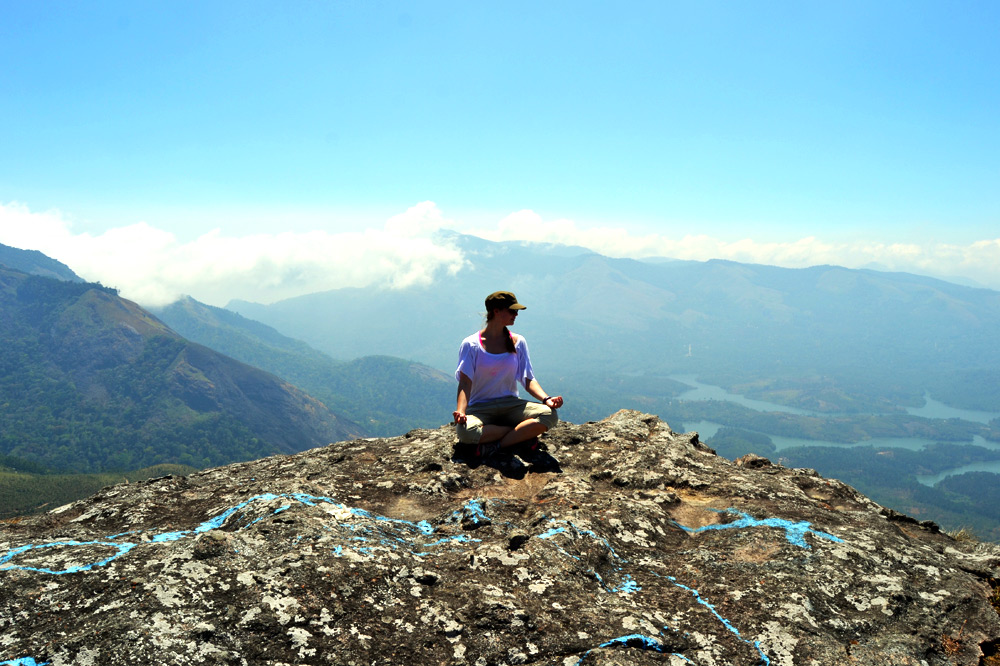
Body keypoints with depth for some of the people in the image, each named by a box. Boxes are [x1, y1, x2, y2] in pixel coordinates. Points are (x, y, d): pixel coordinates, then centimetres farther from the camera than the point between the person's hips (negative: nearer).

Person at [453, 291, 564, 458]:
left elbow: (528, 379, 5)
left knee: (549, 415, -25)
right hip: (480, 408, -3)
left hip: (511, 405, 3)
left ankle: (496, 445, -22)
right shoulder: (471, 344, -3)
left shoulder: (517, 342, 8)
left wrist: (546, 399, -14)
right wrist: (460, 411, -28)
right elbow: (465, 382, -10)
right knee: (465, 431, -38)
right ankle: (523, 435, -17)